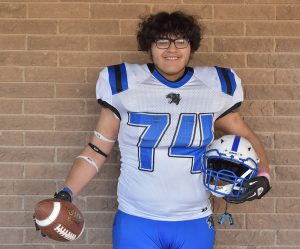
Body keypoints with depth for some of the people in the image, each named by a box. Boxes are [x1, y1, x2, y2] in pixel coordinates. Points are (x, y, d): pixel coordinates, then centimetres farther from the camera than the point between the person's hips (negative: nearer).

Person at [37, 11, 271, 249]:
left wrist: (262, 174, -4)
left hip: (195, 223, 2)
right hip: (136, 222, -1)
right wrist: (66, 194, -10)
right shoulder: (124, 85, -4)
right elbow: (97, 150, 1)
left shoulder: (216, 87, 0)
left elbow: (245, 136, 13)